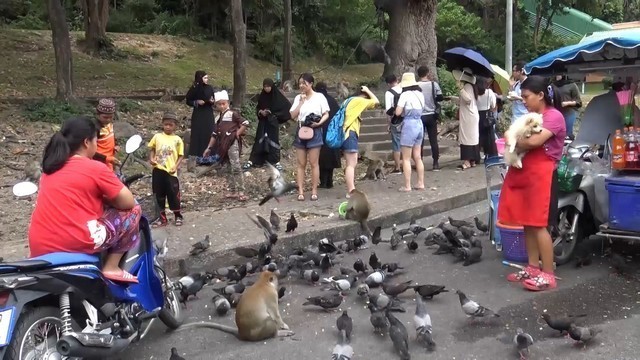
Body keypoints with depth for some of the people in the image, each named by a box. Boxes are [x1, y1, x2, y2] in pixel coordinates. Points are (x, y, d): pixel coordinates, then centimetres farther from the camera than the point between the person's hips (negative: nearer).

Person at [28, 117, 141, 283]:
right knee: (133, 210, 7)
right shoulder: (96, 168, -4)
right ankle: (111, 267, 3)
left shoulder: (50, 168, 17)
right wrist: (104, 198, 17)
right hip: (76, 243, -8)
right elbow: (128, 202, 0)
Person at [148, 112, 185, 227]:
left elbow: (180, 156, 2)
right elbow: (152, 149, 15)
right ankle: (162, 218, 20)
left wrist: (176, 167, -11)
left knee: (173, 194, 3)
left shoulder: (177, 139, 0)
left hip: (170, 171, -2)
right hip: (158, 170, 2)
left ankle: (178, 216, 20)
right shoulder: (157, 136, 5)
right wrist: (151, 158, -4)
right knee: (159, 194, 9)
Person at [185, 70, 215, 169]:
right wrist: (196, 102, -15)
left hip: (208, 114, 4)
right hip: (198, 114, -4)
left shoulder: (210, 88, 6)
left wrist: (212, 101, -8)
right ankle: (196, 156, -1)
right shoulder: (195, 88, -5)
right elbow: (188, 101, 1)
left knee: (209, 134, 2)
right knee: (198, 134, -5)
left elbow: (213, 100, 14)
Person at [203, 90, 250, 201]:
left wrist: (238, 133, -9)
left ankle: (241, 192, -13)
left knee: (236, 167, -14)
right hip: (224, 145, 8)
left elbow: (245, 123, -11)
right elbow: (214, 135, 22)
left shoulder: (232, 114, -3)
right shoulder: (218, 119, 19)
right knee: (229, 169, 11)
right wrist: (209, 148, 20)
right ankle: (232, 191, 18)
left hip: (232, 143, -8)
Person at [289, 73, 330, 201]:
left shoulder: (319, 97, -2)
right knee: (301, 164, 3)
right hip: (301, 131, 4)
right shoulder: (298, 98, 8)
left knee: (313, 163, -1)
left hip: (314, 132, -3)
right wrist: (301, 102, -6)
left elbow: (326, 114, -1)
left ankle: (314, 191, 6)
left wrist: (319, 123, -18)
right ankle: (300, 192, 5)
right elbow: (293, 115, 0)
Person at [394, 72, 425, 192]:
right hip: (419, 125, 7)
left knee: (406, 158, 0)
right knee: (417, 157, 14)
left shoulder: (405, 95, -12)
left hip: (409, 125, -7)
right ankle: (421, 183, 17)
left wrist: (403, 110, 6)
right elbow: (421, 109, 13)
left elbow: (398, 112, -14)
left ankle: (407, 186, 0)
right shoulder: (420, 94, 8)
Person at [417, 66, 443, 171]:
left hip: (419, 116, -1)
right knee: (433, 140, 7)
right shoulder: (434, 84, -3)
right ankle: (436, 163, 8)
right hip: (431, 115, 1)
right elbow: (440, 98, -2)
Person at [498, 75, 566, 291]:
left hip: (542, 175, -8)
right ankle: (533, 268, 20)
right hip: (524, 173, 8)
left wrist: (516, 143, -4)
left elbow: (534, 141, -23)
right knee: (527, 223, 10)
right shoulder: (531, 116, 18)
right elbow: (515, 136, 17)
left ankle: (548, 275, 0)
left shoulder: (554, 116, -9)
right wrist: (518, 142, -6)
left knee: (539, 225, -7)